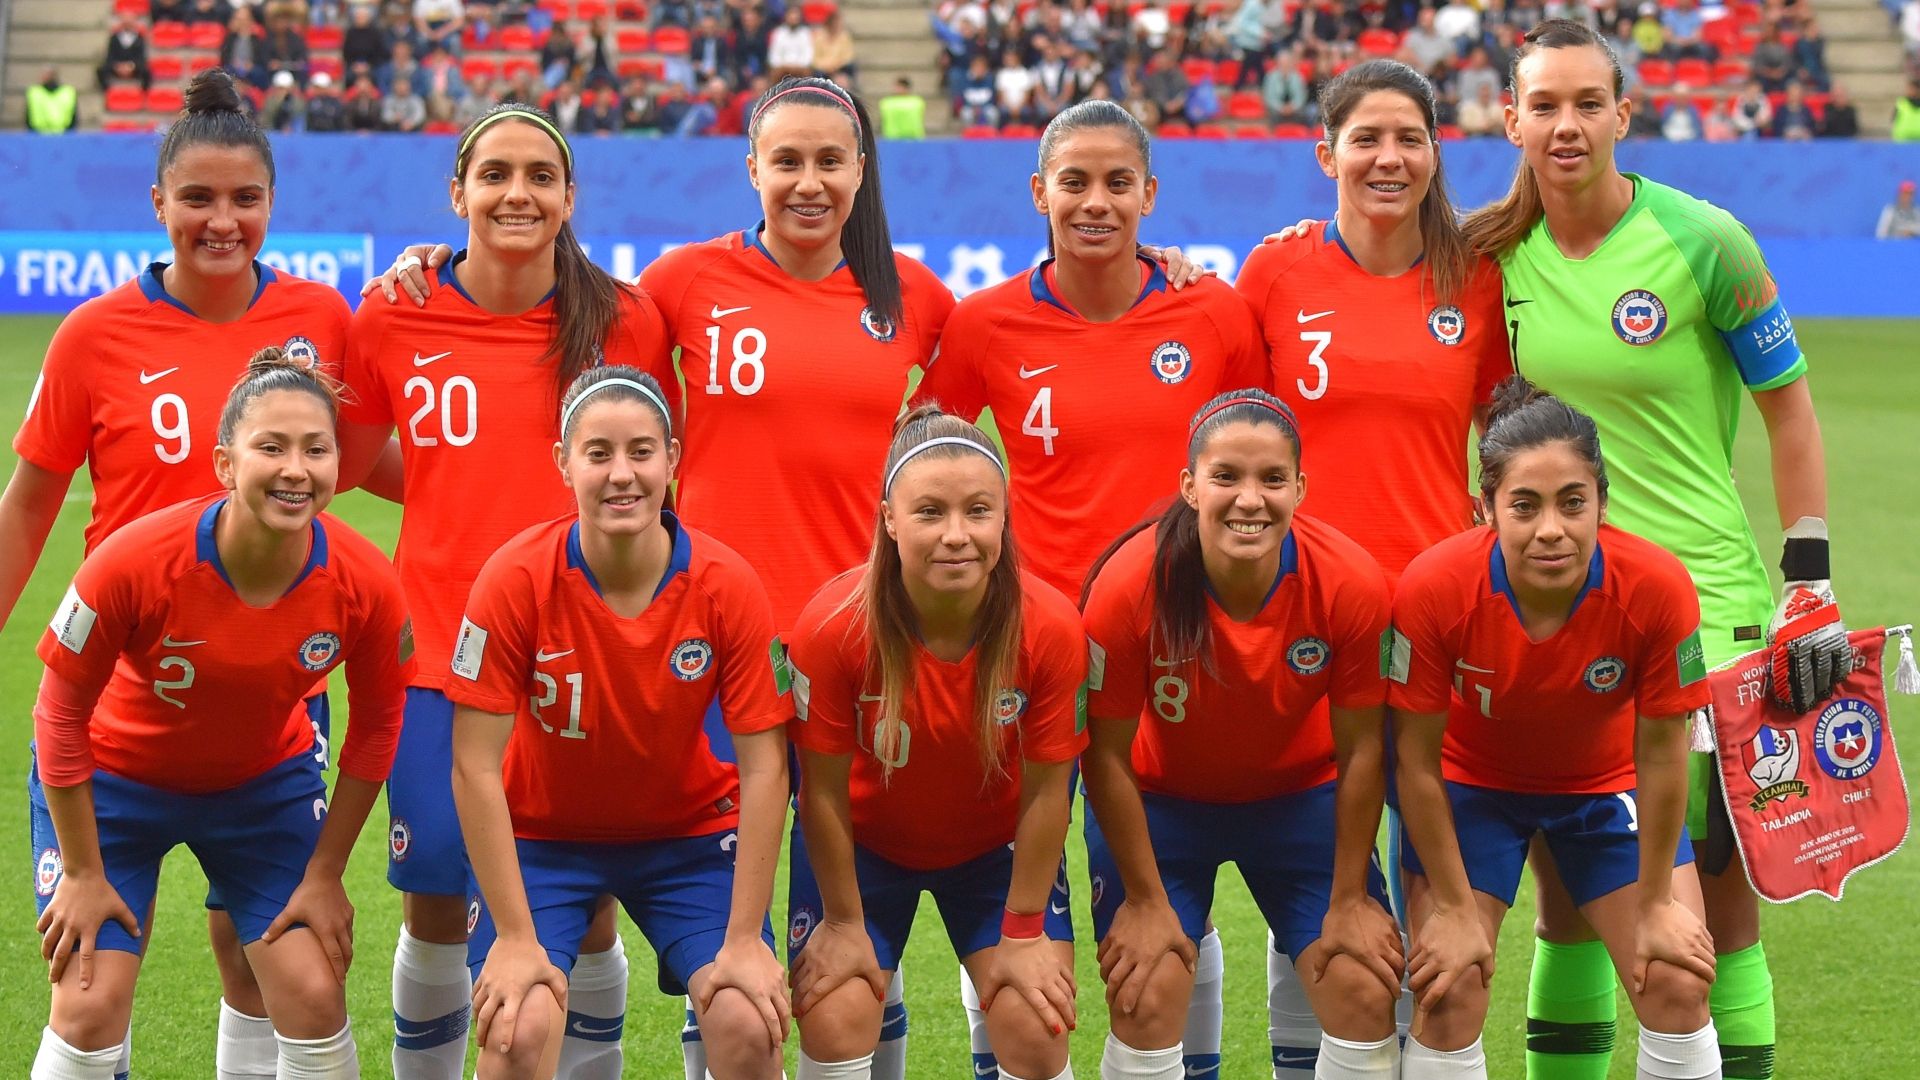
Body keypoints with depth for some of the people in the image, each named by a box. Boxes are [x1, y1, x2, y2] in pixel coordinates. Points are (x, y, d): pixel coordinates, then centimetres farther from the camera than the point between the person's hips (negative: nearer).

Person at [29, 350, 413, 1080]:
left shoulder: (363, 582, -25)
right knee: (89, 1009, -10)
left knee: (315, 999, -5)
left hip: (267, 780, 2)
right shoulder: (136, 561, -33)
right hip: (114, 778, -2)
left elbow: (375, 726, -6)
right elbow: (60, 713, -19)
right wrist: (82, 874, -12)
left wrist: (325, 875, -3)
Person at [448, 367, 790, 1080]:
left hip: (688, 833, 1)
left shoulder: (727, 586, -18)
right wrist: (516, 938, -19)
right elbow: (475, 766, -18)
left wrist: (744, 940, -15)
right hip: (542, 836, -1)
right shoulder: (517, 579, -22)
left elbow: (763, 765, -13)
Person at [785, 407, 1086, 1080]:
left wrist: (1023, 932, -9)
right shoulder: (834, 625, -30)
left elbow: (1046, 790, -16)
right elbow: (823, 789, -18)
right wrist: (844, 922, -8)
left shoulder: (1049, 628, -27)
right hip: (864, 842, -1)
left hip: (997, 845, 1)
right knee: (834, 1025, -12)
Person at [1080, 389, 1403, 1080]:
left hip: (1299, 796, 2)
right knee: (1146, 1006, -12)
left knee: (1366, 994, -6)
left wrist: (1349, 900, -7)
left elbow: (1360, 749, -12)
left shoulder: (1350, 584, -26)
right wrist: (1145, 900, -11)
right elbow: (1107, 754, -17)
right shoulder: (1130, 584, -30)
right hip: (1160, 801, -1)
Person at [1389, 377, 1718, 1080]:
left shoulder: (1657, 589, -32)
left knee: (1676, 984, -8)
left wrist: (1656, 902, -8)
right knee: (1449, 996, -11)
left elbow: (1660, 756, -17)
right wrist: (1453, 907, -13)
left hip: (1606, 785, 1)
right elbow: (1417, 761, -20)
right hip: (1472, 787, -1)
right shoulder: (1433, 590, -34)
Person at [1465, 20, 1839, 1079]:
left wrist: (1810, 576, -5)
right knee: (1565, 886, 7)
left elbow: (1787, 404, -1)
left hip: (1703, 596, -3)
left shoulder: (1703, 241, -9)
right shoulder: (1495, 251, 1)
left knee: (1722, 886, -2)